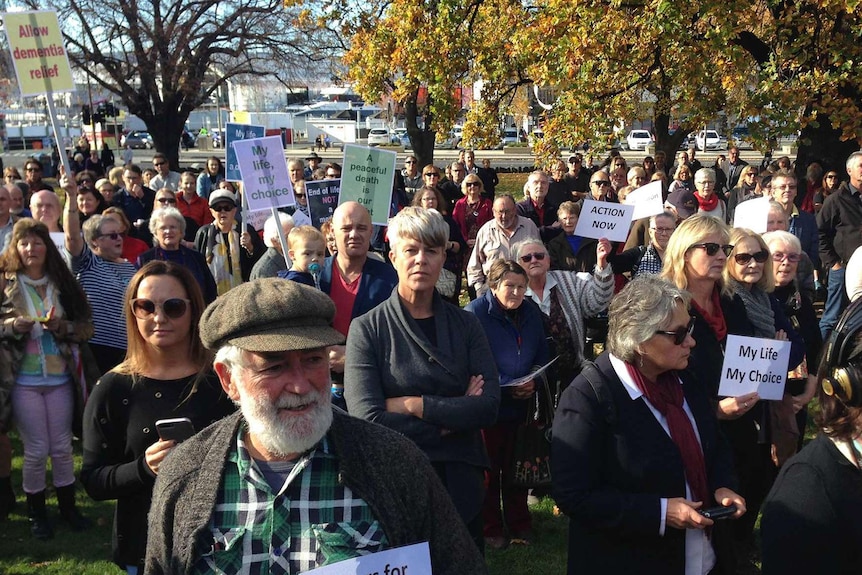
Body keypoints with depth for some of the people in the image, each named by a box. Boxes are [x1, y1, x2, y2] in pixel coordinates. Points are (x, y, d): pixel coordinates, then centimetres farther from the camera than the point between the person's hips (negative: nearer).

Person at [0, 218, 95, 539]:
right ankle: (36, 513, 21)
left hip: (60, 378, 2)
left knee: (62, 447, 9)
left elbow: (86, 327, 4)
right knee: (36, 450, 4)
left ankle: (68, 505, 25)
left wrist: (61, 326, -13)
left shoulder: (62, 284, 3)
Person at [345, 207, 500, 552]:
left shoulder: (465, 325, 2)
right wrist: (452, 413, -13)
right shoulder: (368, 329, -7)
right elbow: (368, 420, -19)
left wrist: (411, 405, -16)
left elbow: (489, 407, -10)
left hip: (461, 485, 3)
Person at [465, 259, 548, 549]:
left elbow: (542, 356, 9)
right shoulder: (475, 313, -15)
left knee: (516, 468, 16)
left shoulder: (531, 312, 3)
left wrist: (533, 382, -10)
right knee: (489, 470, 8)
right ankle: (491, 529, 22)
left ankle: (519, 524, 30)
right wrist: (505, 387, -24)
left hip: (521, 406, 5)